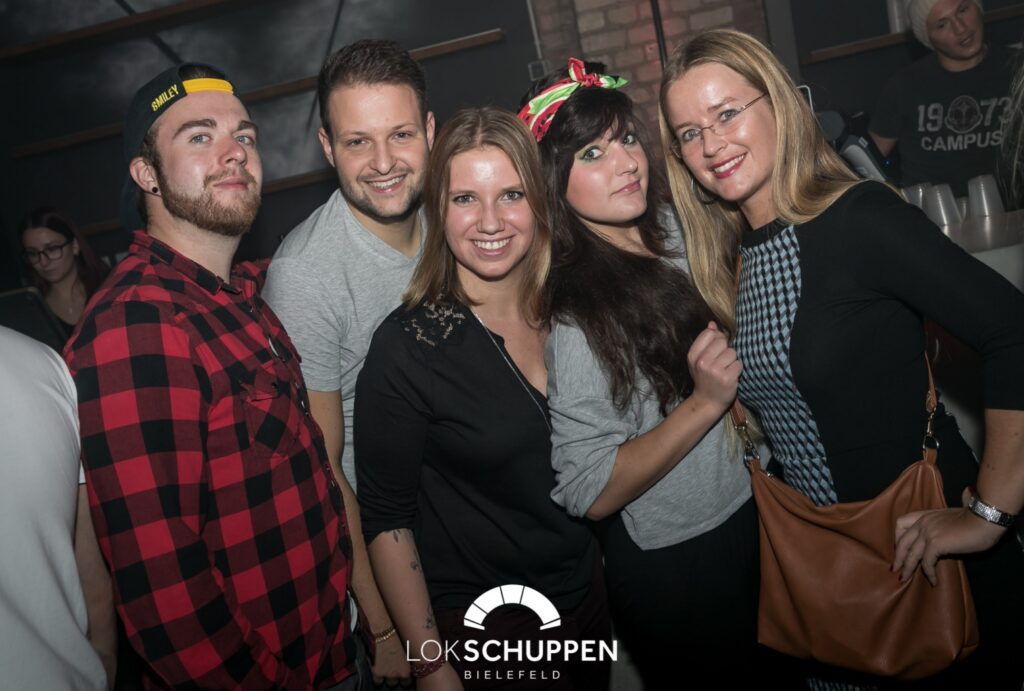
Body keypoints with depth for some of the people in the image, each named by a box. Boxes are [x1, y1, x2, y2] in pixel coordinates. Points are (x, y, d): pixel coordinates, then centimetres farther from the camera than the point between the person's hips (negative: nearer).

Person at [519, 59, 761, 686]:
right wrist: (705, 403, -29)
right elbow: (590, 493, -25)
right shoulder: (571, 314, -25)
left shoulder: (673, 229, -3)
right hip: (674, 571, -7)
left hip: (748, 516, 7)